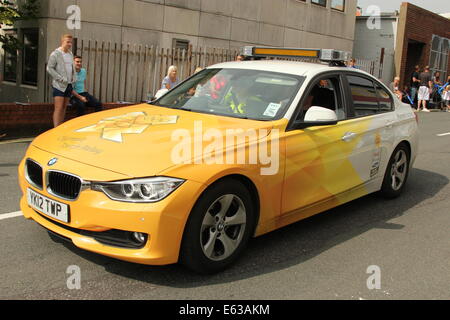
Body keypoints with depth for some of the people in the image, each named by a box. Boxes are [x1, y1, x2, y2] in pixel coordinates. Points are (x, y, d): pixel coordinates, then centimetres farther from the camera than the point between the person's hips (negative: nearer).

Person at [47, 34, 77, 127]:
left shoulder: (71, 54, 14)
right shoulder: (55, 54, -6)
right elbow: (49, 68, -10)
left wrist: (73, 78, 10)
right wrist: (61, 78, -15)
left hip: (69, 85, 7)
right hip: (59, 85, -7)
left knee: (64, 108, 9)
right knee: (58, 108, -11)